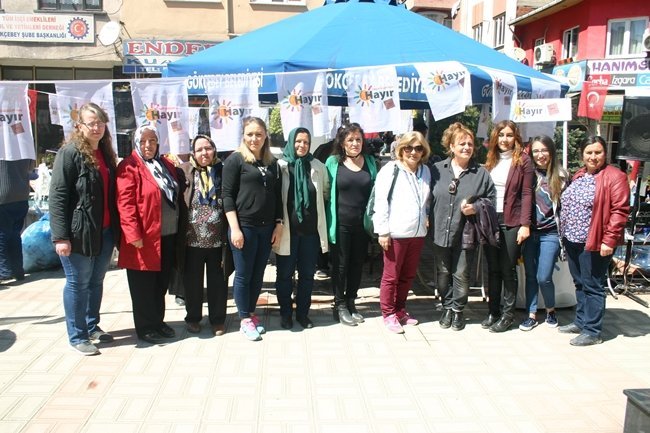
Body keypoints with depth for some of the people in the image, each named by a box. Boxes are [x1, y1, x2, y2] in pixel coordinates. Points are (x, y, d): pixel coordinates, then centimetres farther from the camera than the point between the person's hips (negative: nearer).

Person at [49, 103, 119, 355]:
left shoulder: (106, 152, 11)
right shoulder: (69, 153, -11)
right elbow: (57, 196, -16)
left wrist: (116, 227, 12)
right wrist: (60, 236, -21)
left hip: (105, 231, 7)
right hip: (79, 233, -7)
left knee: (96, 281, 17)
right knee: (78, 283, 5)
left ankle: (92, 327, 33)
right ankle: (77, 337, 17)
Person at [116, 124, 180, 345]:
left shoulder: (166, 165, 13)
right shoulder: (129, 167, -9)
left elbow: (175, 197, 19)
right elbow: (125, 203, -16)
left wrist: (178, 229, 13)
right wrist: (133, 234, -21)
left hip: (168, 236, 7)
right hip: (144, 238, -7)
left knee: (161, 283, 16)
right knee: (143, 285, 5)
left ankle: (158, 321, 30)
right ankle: (145, 327, 16)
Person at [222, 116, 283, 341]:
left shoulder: (272, 162, 11)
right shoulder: (235, 160, -4)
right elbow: (227, 195, -8)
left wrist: (278, 224, 9)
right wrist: (235, 228, -14)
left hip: (266, 228, 5)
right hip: (244, 227, -5)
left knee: (258, 275, 12)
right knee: (243, 275, 4)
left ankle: (251, 314, 26)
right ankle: (245, 320, 16)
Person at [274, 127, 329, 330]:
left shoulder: (318, 167, 2)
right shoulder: (280, 166, -7)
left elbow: (326, 192, 17)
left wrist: (315, 206, 11)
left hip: (311, 229, 3)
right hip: (287, 229, -2)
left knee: (307, 274, 11)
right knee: (285, 274, 9)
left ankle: (303, 313, 26)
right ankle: (285, 314, 24)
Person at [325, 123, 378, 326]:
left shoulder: (370, 161, 6)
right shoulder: (333, 162, -3)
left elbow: (375, 191, 11)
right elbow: (326, 191, -3)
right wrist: (329, 220, -8)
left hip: (362, 223, 3)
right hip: (340, 223, -3)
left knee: (357, 264, 12)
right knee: (340, 265, 6)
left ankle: (351, 303, 26)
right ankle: (340, 305, 18)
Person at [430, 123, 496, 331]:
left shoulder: (481, 173, 2)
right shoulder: (438, 169, 3)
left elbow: (491, 199, 8)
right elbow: (428, 197, 8)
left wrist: (476, 208, -10)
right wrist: (428, 219, -3)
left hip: (465, 234, -1)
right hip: (440, 232, 1)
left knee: (461, 275, 6)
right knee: (443, 274, 11)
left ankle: (458, 310, 23)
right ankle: (447, 308, 28)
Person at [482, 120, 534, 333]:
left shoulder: (523, 161, -3)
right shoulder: (491, 160, 12)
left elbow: (526, 194, -7)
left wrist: (525, 224, -12)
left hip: (511, 222, -4)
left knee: (508, 269, 2)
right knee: (492, 268, 9)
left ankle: (508, 314, 13)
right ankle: (493, 311, 19)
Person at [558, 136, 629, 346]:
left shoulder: (614, 177, -10)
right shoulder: (579, 176, 14)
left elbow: (619, 211, -15)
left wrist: (609, 240, -19)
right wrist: (565, 234, 14)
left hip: (594, 243, -7)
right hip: (573, 241, 8)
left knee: (592, 286, 0)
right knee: (579, 284, 17)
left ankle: (592, 331, 8)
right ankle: (581, 321, 30)